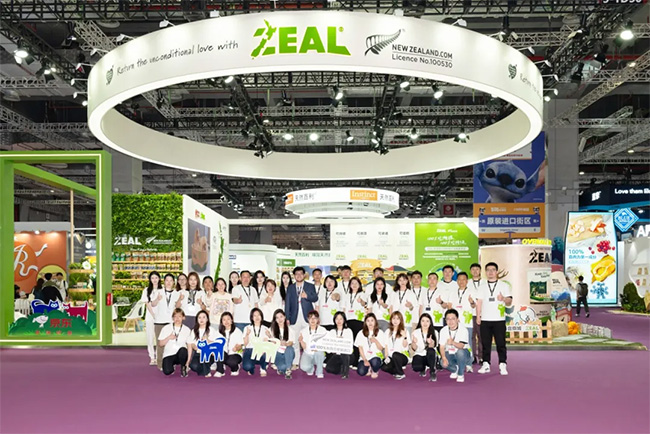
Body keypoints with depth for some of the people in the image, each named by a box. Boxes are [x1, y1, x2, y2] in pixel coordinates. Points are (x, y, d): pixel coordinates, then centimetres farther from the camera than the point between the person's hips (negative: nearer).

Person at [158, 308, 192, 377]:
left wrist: (187, 361, -3)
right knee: (167, 371, -28)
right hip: (168, 355, 0)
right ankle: (172, 365, 11)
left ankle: (183, 367, -8)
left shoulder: (187, 330, 7)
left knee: (183, 350, -37)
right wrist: (169, 338, -11)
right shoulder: (166, 328, 6)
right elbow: (160, 344, 6)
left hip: (180, 355, 0)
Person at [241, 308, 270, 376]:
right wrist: (247, 334, -15)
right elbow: (245, 344, 1)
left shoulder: (265, 329, 12)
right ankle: (251, 368, 8)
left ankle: (263, 368, -5)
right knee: (247, 367, -33)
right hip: (249, 350, -1)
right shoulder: (247, 328, 10)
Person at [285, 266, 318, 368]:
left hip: (307, 318, -1)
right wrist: (287, 318, 1)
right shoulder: (290, 288, 14)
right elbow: (287, 303, 9)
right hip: (295, 318, 1)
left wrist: (307, 296, -22)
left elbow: (315, 298, -2)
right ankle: (295, 363, 3)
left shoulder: (310, 286, 11)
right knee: (295, 341, -1)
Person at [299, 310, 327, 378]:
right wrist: (301, 341, -13)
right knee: (304, 367, -28)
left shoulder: (322, 330, 0)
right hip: (307, 354, 1)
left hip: (318, 353, -1)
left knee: (319, 352, -37)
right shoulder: (304, 331, 4)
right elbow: (304, 347, 7)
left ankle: (319, 372, -12)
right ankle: (311, 368, 11)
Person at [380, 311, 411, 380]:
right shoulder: (388, 332, 13)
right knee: (384, 367, -28)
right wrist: (386, 357, -1)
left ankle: (401, 374, -14)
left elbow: (405, 345, -8)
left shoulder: (404, 331, 0)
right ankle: (396, 372, 5)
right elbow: (387, 345, 11)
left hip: (402, 357, -3)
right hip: (391, 356, 3)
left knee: (395, 354, -38)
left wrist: (404, 337, -25)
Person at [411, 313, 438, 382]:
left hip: (430, 357, -1)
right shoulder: (415, 332, -4)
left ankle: (432, 373, -21)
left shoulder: (434, 333, -4)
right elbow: (414, 349, -8)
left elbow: (432, 348, -16)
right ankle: (423, 368, 8)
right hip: (419, 355, 1)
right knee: (416, 367, -32)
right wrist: (414, 342, -30)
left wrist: (431, 343, -39)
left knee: (430, 350, -36)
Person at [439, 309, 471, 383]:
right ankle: (455, 369, 9)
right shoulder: (443, 330, -6)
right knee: (443, 363, -28)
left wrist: (453, 342, -52)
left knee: (460, 352, -37)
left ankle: (461, 374, -13)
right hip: (449, 354, 3)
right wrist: (444, 358, -26)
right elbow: (442, 347, -8)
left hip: (463, 355, -3)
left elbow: (461, 346, -31)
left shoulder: (463, 330, -18)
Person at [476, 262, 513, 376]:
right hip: (485, 319, 2)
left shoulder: (504, 285, 7)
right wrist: (478, 316, 2)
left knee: (501, 343, -3)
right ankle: (486, 365, 10)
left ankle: (502, 365, 2)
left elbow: (510, 302, 0)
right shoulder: (482, 286, 14)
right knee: (486, 344, 4)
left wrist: (503, 298, -22)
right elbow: (479, 302, 11)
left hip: (499, 319, -2)